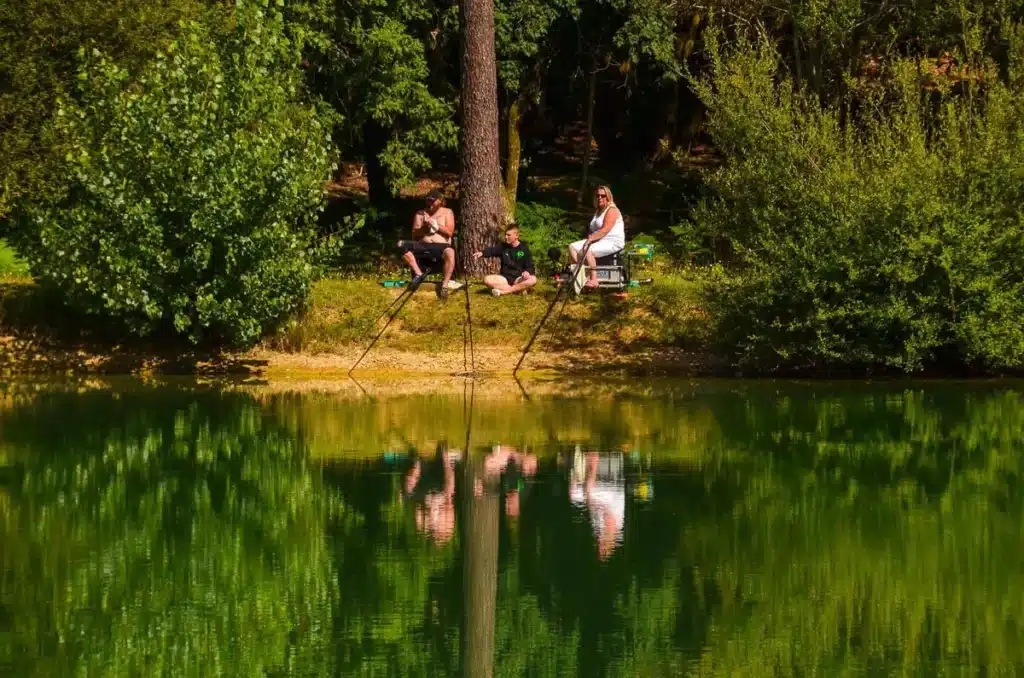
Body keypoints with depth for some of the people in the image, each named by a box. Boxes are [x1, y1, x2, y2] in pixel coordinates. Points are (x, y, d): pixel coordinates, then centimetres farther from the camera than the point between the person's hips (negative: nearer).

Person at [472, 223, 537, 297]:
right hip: (504, 278, 2)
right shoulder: (503, 247, 6)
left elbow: (530, 266, -2)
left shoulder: (524, 249, 0)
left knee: (532, 280, -33)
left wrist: (527, 272, -25)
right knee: (487, 279, -26)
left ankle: (502, 291, -34)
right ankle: (519, 289, -28)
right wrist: (482, 253, -32)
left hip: (518, 279, -2)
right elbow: (492, 250, -11)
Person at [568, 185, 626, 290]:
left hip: (613, 243, -10)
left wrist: (591, 238, -27)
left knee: (587, 251, -33)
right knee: (573, 247, -3)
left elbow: (605, 230, -21)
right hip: (598, 241, 10)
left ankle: (593, 280, -32)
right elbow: (593, 230, 24)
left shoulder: (612, 210, -9)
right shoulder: (598, 211, 22)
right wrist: (590, 237, 2)